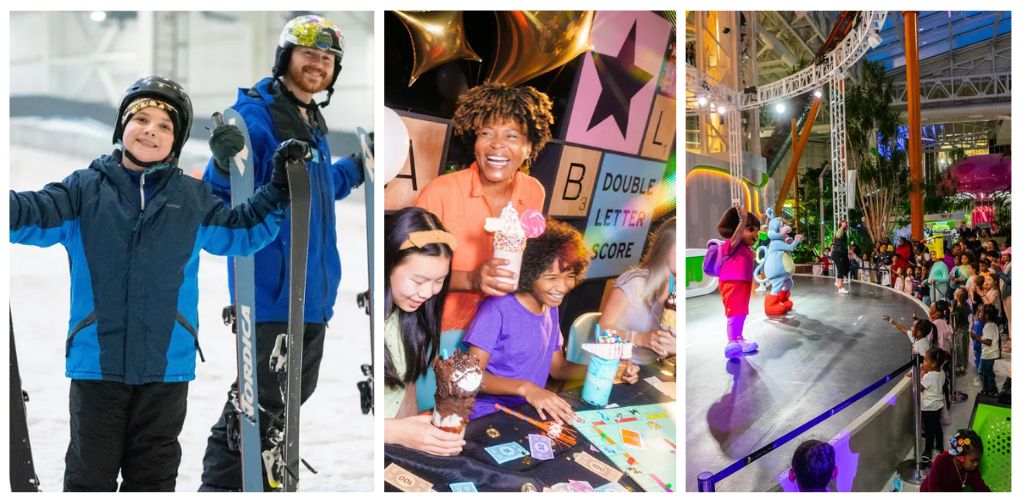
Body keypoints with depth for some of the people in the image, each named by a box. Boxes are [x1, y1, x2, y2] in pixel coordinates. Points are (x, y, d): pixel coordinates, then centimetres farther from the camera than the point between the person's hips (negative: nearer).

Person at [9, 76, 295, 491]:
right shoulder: (85, 189, 4)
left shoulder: (193, 198, 11)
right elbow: (33, 215, -8)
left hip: (166, 363, 2)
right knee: (89, 473, 5)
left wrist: (279, 189, 9)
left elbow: (241, 230, 21)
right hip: (98, 360, -2)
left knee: (153, 473, 12)